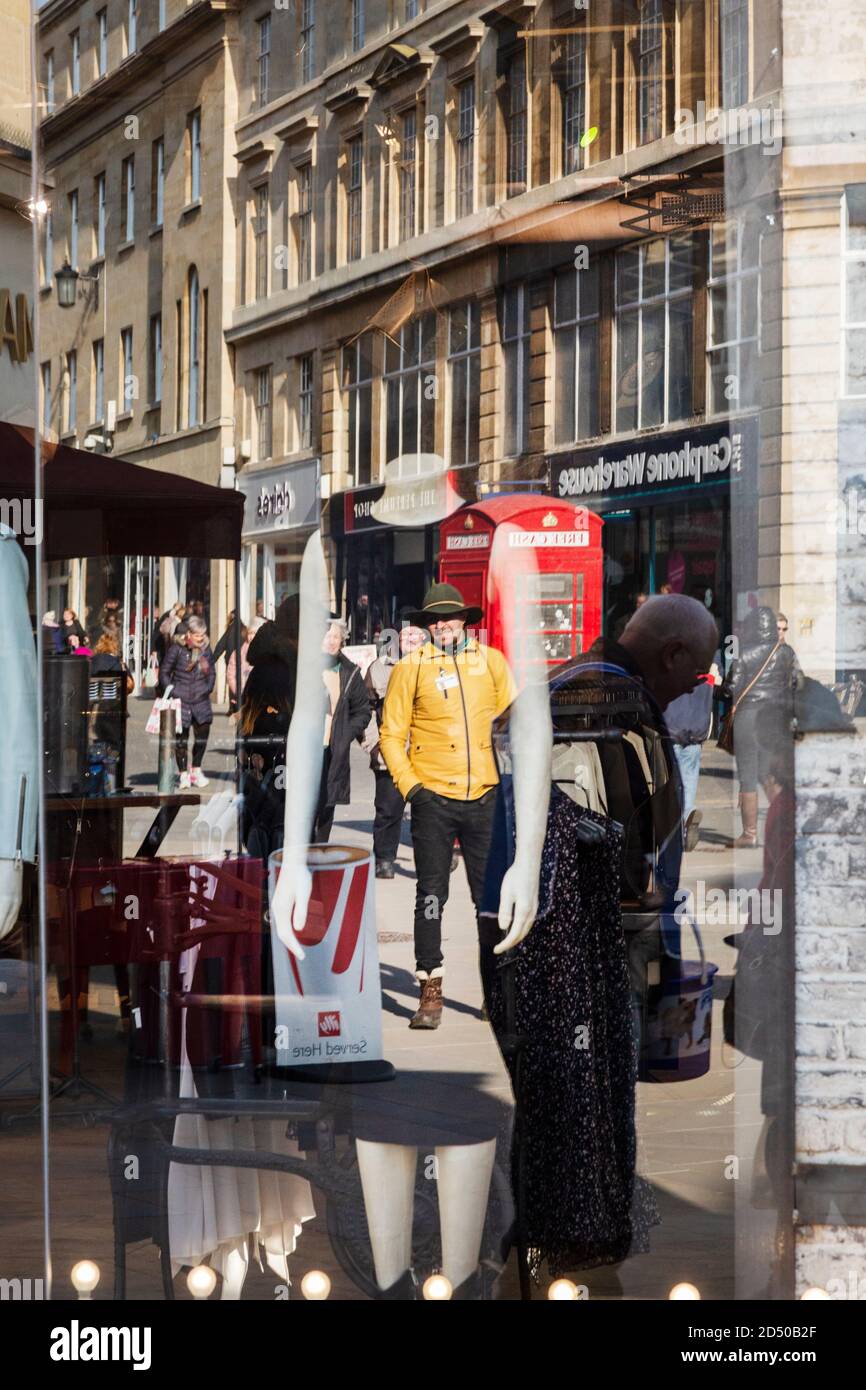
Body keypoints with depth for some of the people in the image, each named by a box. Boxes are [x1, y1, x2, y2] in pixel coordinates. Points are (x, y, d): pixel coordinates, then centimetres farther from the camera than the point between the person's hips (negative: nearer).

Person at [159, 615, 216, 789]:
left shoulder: (206, 649, 5)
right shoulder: (176, 649, -7)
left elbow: (212, 672, 19)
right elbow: (164, 672, -1)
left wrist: (208, 688, 8)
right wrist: (171, 690, -7)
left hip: (201, 699, 4)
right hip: (181, 700, -4)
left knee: (202, 734, 4)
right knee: (181, 737, 1)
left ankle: (196, 770, 21)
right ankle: (183, 774, 10)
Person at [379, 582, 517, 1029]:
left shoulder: (491, 661, 8)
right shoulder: (411, 667, 2)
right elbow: (391, 735, 2)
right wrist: (410, 787, -7)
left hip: (485, 797, 2)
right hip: (434, 799, -2)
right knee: (431, 895, 1)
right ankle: (430, 994, 6)